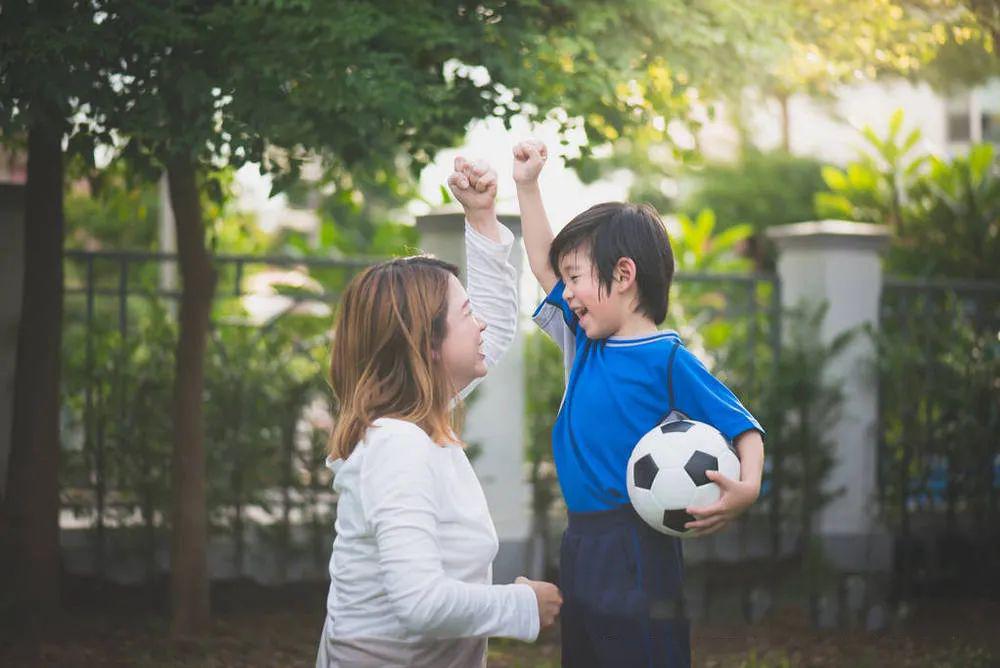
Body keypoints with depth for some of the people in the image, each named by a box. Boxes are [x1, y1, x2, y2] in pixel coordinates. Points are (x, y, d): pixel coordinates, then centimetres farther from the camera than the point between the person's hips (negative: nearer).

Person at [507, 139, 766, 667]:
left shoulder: (667, 360, -10)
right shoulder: (585, 344, 11)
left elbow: (742, 427, -10)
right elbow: (543, 266, 24)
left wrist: (747, 487, -29)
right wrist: (527, 186, 20)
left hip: (635, 552, -8)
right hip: (579, 544, 8)